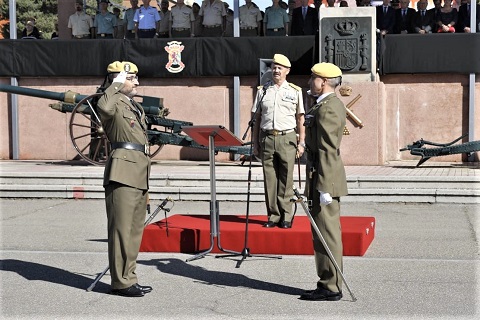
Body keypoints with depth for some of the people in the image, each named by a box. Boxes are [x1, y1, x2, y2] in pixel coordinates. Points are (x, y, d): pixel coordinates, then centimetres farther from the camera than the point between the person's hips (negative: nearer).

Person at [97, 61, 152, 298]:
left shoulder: (136, 108, 22)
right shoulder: (115, 103, -5)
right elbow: (104, 108, -33)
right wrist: (116, 84, -18)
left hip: (139, 174, 10)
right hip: (123, 173, -9)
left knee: (135, 230, 12)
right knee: (122, 229, -7)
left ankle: (129, 278, 20)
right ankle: (121, 282, -2)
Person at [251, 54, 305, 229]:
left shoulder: (295, 91, 8)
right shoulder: (262, 90, 12)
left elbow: (300, 119, 7)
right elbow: (256, 118, 12)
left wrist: (301, 143, 0)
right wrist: (255, 143, 6)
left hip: (287, 138, -2)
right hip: (266, 138, 2)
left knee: (286, 180, -1)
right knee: (269, 179, 3)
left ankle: (286, 217, 5)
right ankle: (273, 216, 10)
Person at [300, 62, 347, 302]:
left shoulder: (327, 108, -17)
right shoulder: (330, 104, 17)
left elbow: (328, 151, -22)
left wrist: (324, 188, -23)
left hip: (324, 182, -11)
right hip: (324, 180, 11)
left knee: (327, 234, -4)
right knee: (325, 234, 14)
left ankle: (331, 288, 2)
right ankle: (328, 284, 21)